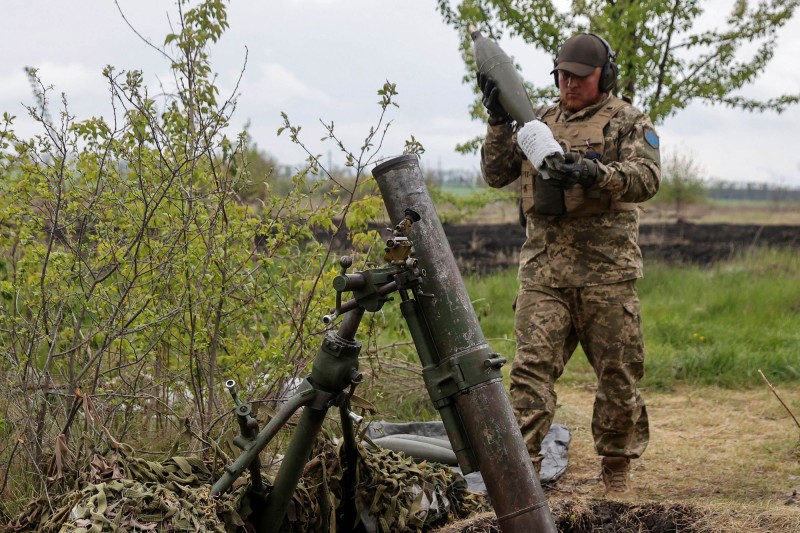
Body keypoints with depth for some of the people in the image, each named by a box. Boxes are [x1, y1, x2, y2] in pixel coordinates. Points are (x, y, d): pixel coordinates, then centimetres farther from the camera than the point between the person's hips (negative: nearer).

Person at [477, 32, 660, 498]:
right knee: (532, 365, -6)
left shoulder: (629, 122, 4)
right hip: (544, 266, 3)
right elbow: (496, 175, 13)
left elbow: (647, 179, -12)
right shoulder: (540, 121, 16)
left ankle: (617, 466, 20)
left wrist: (596, 173, -28)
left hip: (606, 270, -2)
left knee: (619, 371, 5)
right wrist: (500, 122, 0)